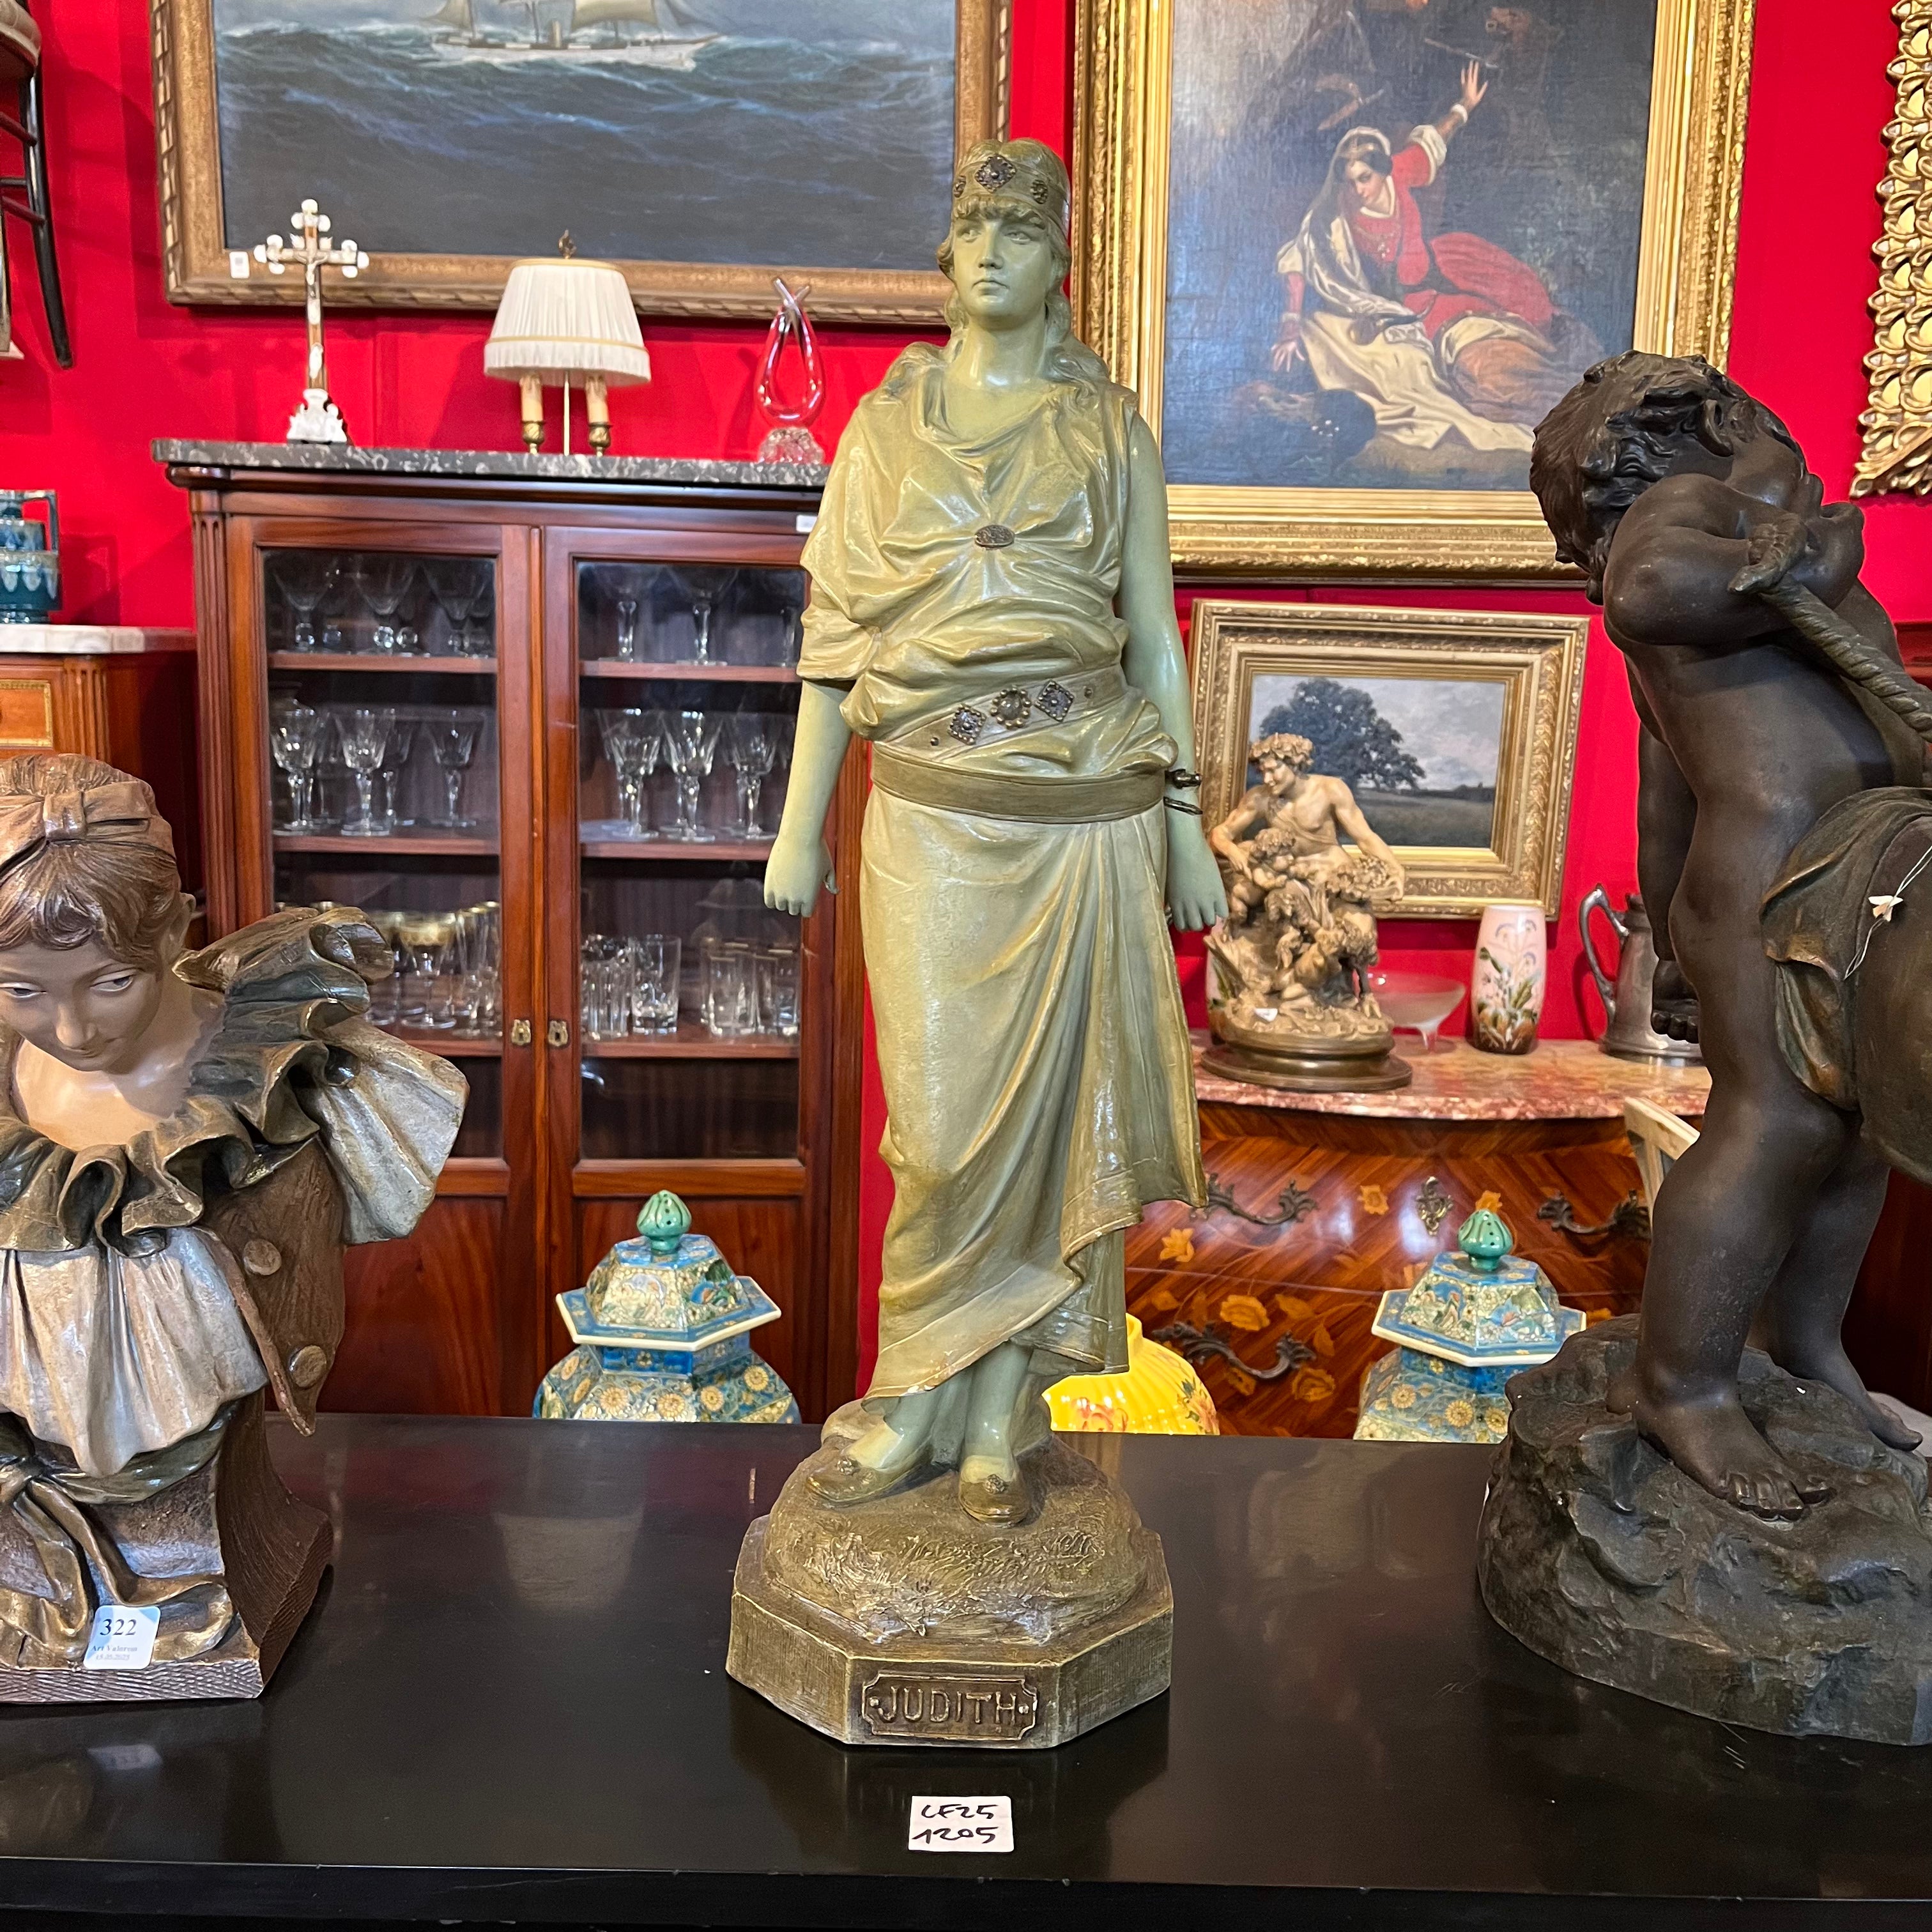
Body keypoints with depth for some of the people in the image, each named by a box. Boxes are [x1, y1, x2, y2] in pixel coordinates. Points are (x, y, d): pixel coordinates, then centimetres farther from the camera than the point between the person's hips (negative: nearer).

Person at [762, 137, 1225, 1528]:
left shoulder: (1112, 431, 9)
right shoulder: (888, 423, 10)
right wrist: (799, 825, 5)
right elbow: (835, 632, 9)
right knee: (948, 1122, -3)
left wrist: (1188, 826, 5)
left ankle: (999, 1420, 16)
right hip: (933, 812, 0)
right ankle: (921, 1408, 15)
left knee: (1053, 1109, 3)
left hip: (1086, 810, 0)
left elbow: (1154, 633, 9)